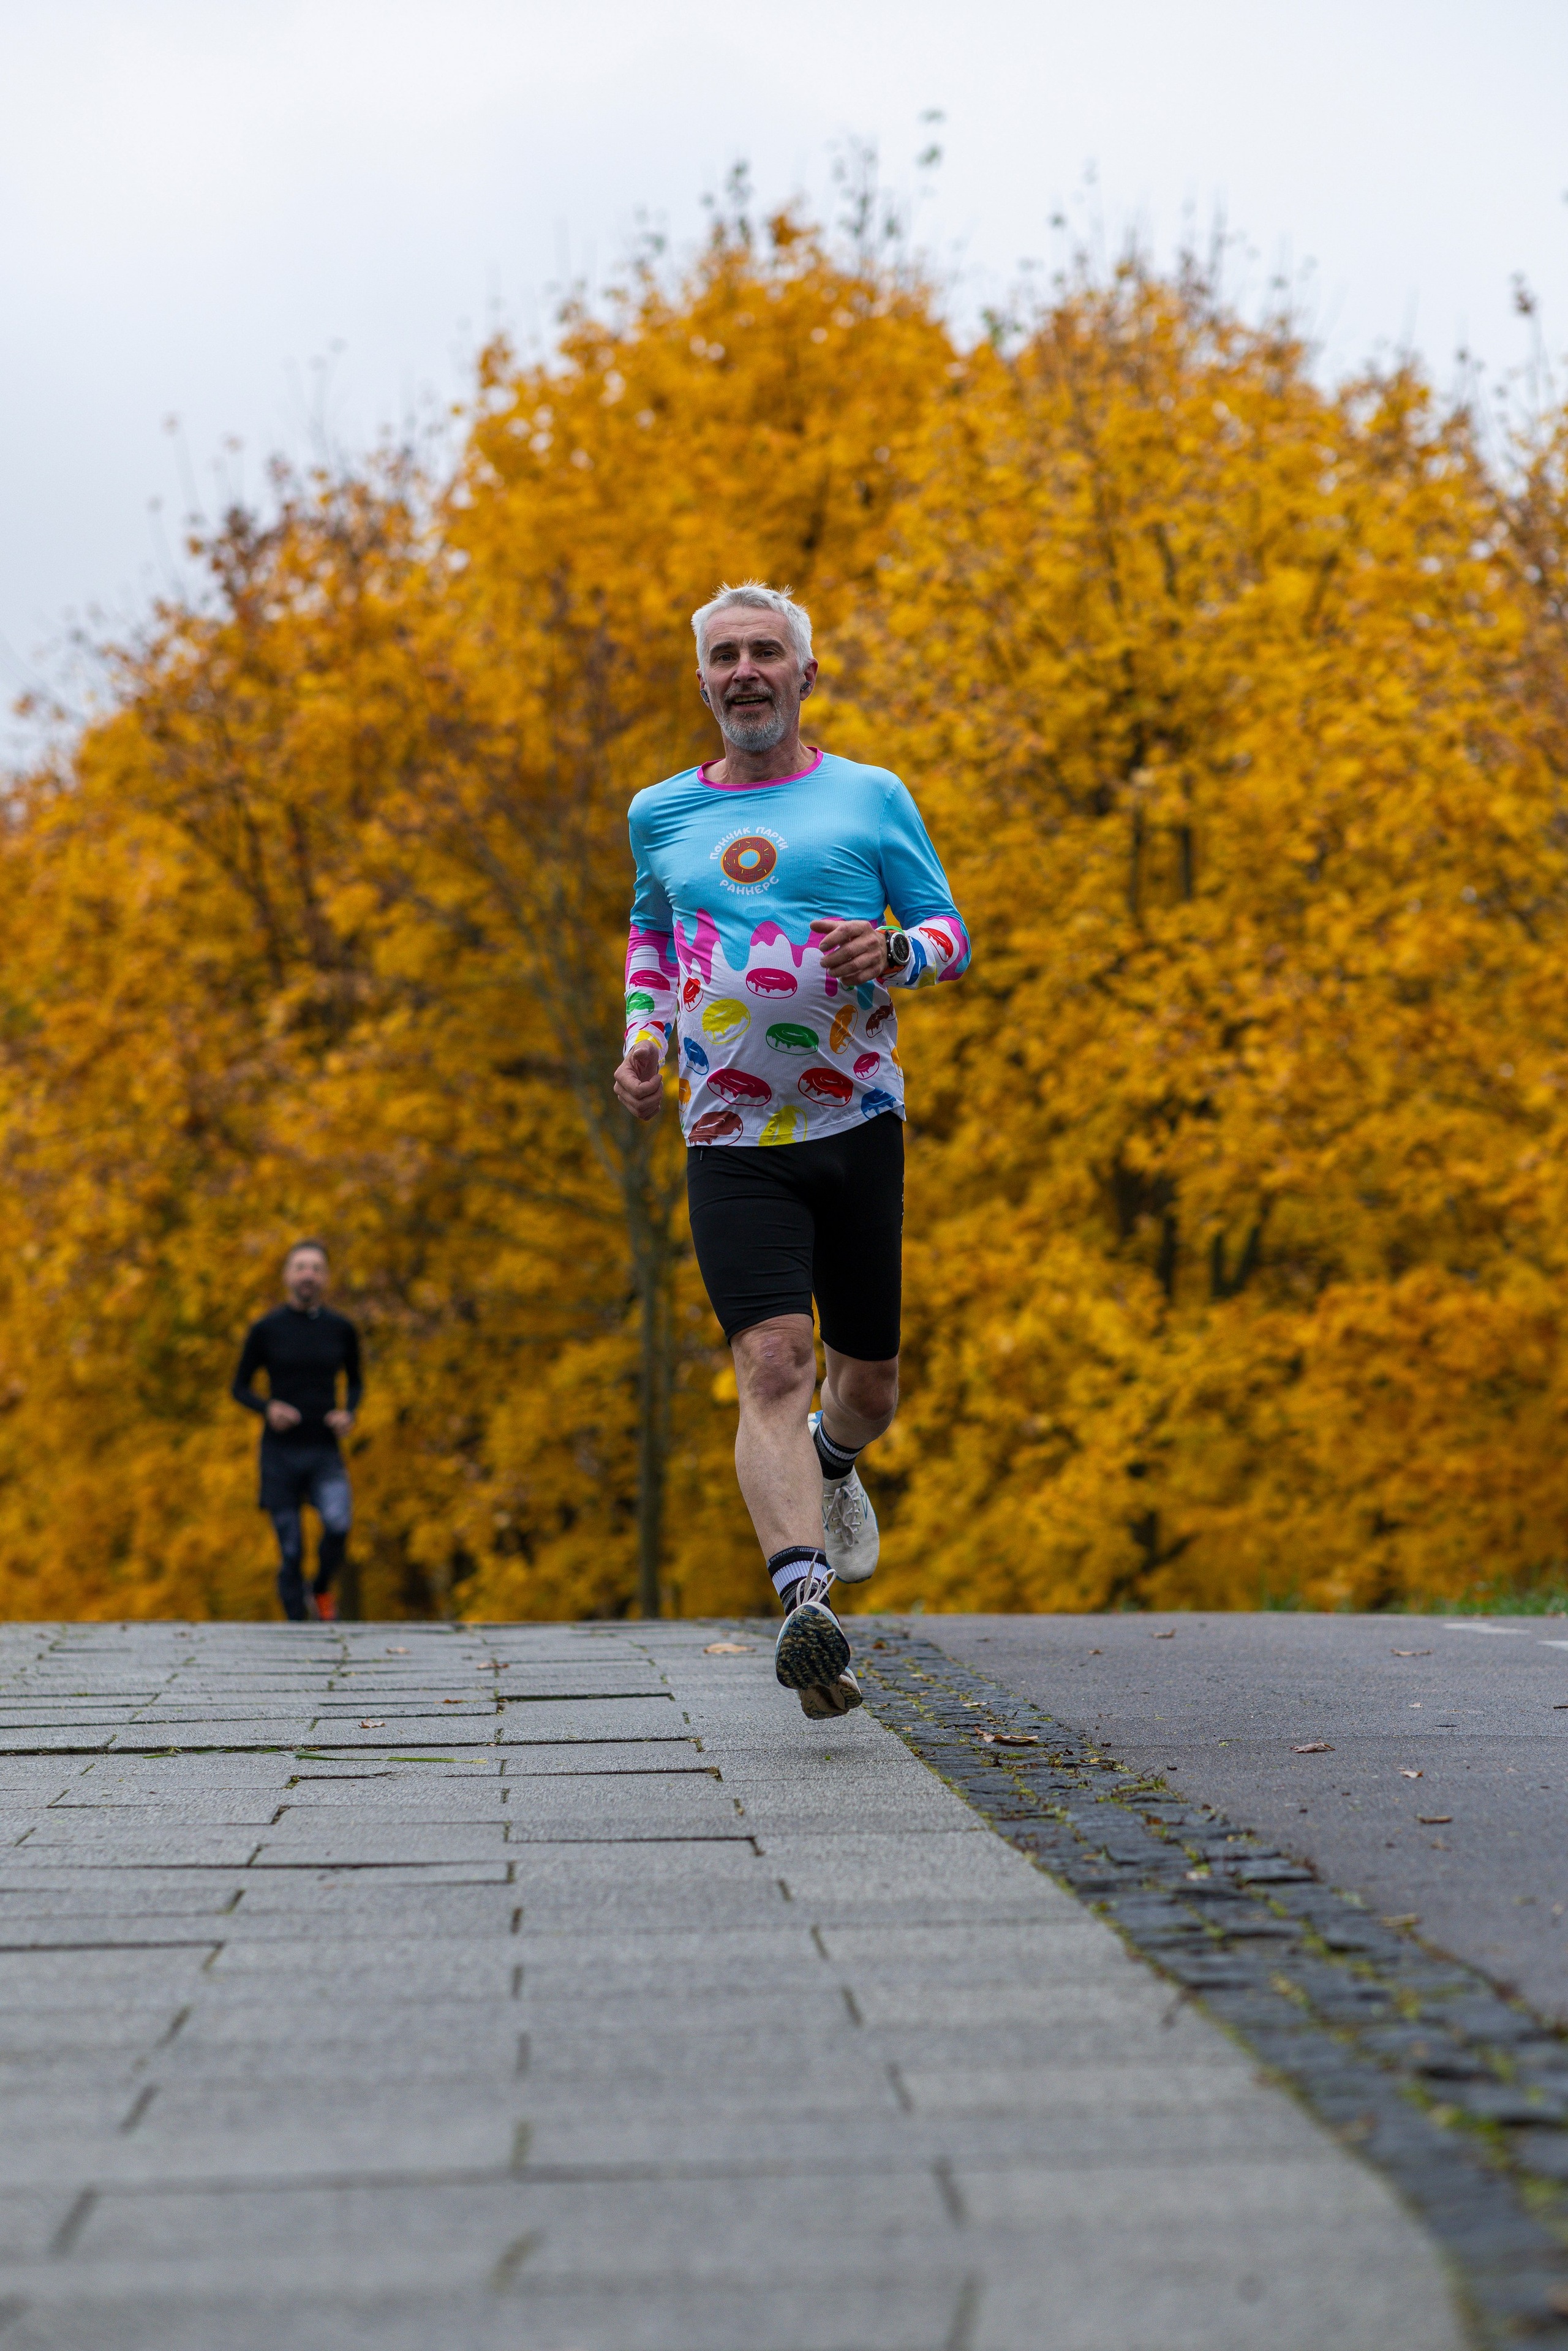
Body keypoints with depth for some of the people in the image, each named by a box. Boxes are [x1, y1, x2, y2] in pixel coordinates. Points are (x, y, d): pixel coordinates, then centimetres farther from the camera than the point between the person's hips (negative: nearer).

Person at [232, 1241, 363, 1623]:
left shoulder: (342, 1330, 5)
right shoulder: (265, 1330, 0)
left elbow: (355, 1382, 19)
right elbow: (239, 1388, 6)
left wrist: (349, 1413, -2)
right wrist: (268, 1408, -14)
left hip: (325, 1452, 0)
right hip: (280, 1452, 0)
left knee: (338, 1523, -25)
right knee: (291, 1551, -1)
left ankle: (321, 1590, 3)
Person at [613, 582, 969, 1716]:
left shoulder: (872, 798, 6)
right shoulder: (662, 814, 12)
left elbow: (951, 932, 8)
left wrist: (895, 952, -16)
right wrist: (642, 1034, 13)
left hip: (860, 1125, 1)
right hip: (731, 1143, 0)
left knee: (869, 1382, 10)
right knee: (773, 1362, -20)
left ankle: (831, 1463, 47)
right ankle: (807, 1606, -32)